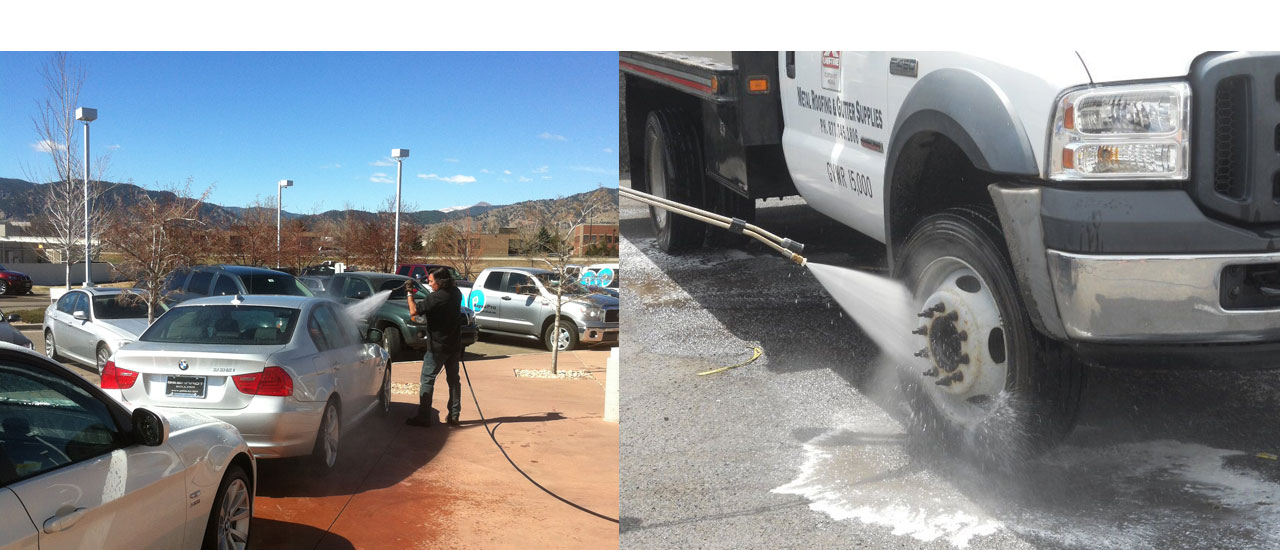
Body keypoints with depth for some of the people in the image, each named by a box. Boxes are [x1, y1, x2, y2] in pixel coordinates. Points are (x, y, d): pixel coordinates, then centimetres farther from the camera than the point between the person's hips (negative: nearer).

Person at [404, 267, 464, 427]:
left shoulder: (435, 297, -20)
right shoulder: (455, 293, 2)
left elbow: (414, 311, -21)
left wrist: (409, 294, -9)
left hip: (437, 347, -7)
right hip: (454, 346, 7)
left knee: (427, 380, 1)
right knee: (453, 379, 14)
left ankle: (423, 417, 0)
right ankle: (454, 415, 18)